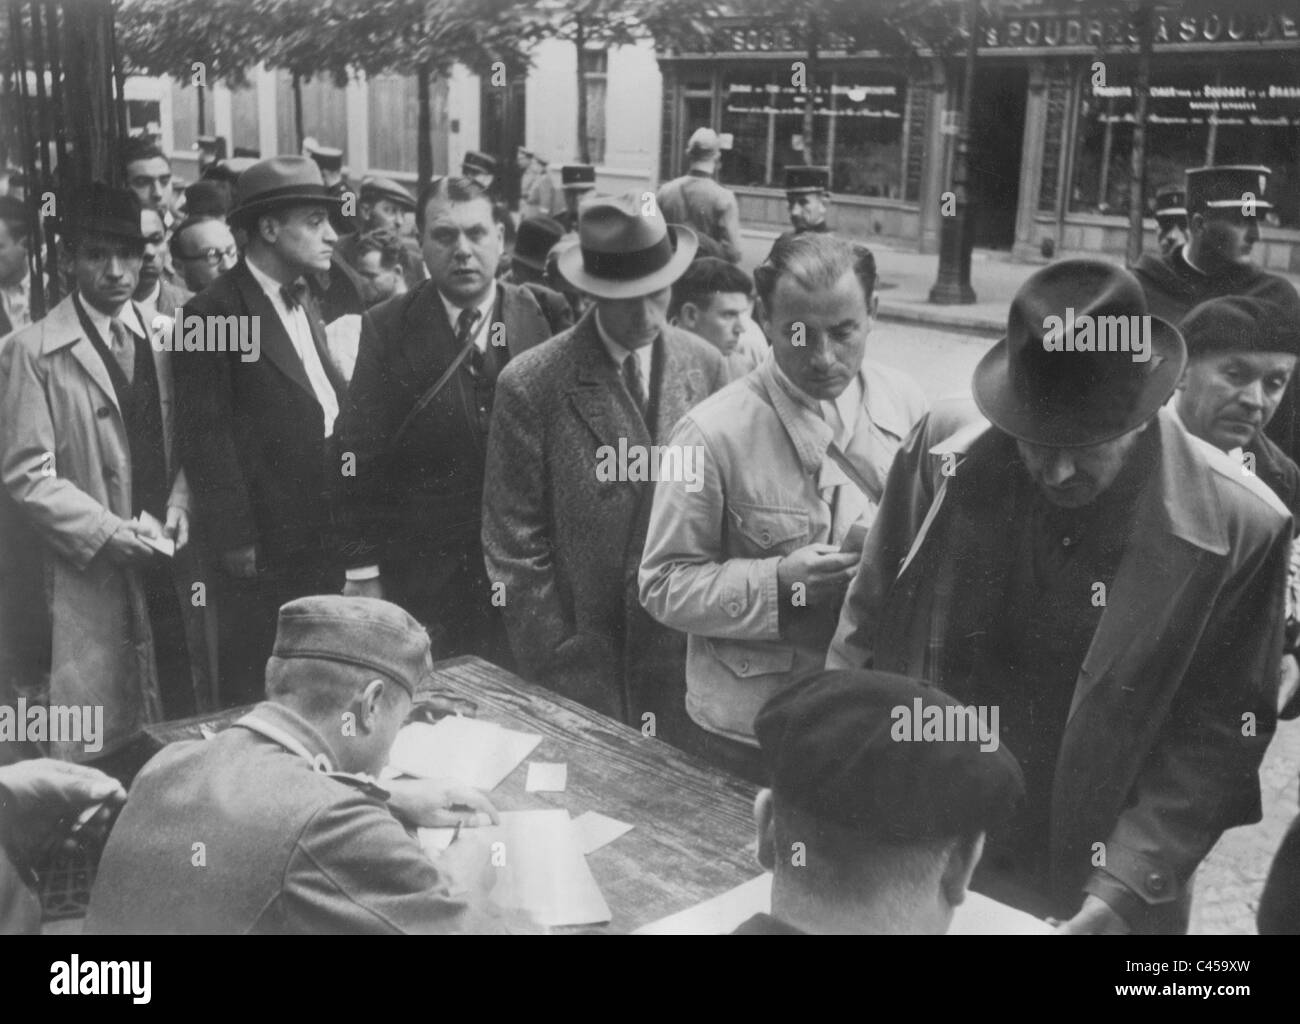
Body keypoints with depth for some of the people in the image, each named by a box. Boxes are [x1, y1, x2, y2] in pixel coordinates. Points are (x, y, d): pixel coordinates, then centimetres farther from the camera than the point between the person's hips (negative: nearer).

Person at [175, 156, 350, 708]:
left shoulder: (305, 300, 14)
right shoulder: (214, 312, -12)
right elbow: (204, 436, -15)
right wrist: (235, 541, -16)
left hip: (321, 541, 8)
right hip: (261, 553, -7)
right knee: (254, 700, 5)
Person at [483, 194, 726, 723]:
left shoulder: (704, 366, 0)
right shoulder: (529, 384, -11)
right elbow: (514, 546, -8)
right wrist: (559, 668, -10)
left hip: (689, 652, 3)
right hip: (585, 663, -3)